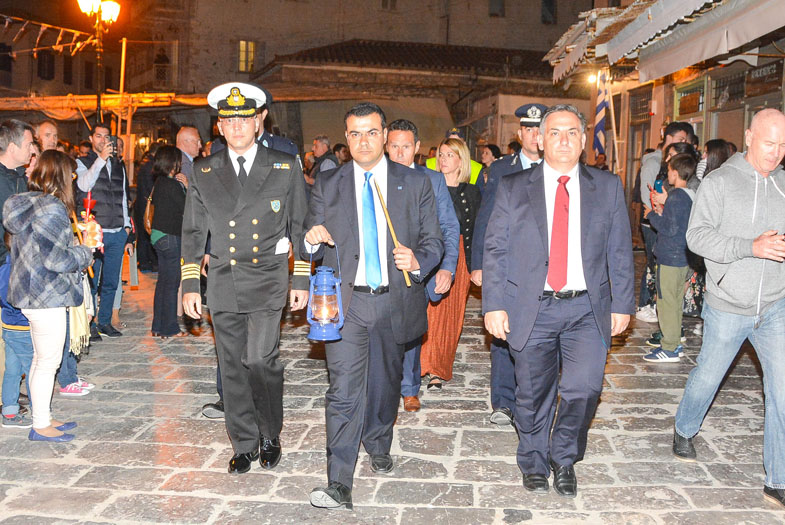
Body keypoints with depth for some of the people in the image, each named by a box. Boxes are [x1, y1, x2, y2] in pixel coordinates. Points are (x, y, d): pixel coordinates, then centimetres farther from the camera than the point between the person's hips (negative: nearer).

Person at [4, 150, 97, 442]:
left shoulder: (24, 204, 10)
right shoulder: (51, 209, -20)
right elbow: (56, 259, -21)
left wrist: (76, 240, 11)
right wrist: (86, 253, -5)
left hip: (30, 293, 10)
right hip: (46, 296, -10)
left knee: (41, 359, 19)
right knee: (48, 362, 1)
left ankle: (43, 417, 30)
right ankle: (41, 427, 13)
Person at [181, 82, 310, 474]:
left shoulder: (285, 167, 3)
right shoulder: (204, 171, 8)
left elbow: (300, 227, 4)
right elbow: (193, 231, 10)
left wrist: (302, 280, 0)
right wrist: (190, 284, 5)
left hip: (268, 281, -3)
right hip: (222, 283, 3)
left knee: (259, 360, -12)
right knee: (232, 367, 7)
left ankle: (270, 436, 13)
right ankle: (244, 444, 23)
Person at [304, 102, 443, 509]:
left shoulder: (415, 185, 4)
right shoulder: (326, 187, 4)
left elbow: (434, 242, 4)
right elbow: (312, 252, 6)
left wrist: (417, 261, -17)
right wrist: (312, 241, -18)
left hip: (395, 303, 2)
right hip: (345, 303, -1)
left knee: (386, 384, 18)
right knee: (344, 392, -8)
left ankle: (378, 447, 45)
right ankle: (339, 485, -1)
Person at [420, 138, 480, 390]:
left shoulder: (471, 192, 7)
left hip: (459, 258, 1)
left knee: (452, 314, 4)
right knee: (430, 310, -7)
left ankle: (439, 369, 14)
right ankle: (431, 368, 5)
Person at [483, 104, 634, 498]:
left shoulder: (608, 187, 7)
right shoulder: (512, 188, 3)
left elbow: (620, 251, 8)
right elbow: (495, 250, 1)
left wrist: (622, 304, 4)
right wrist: (494, 305, -5)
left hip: (589, 309, 1)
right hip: (532, 308, 0)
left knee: (584, 387, -10)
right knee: (533, 395, 8)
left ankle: (564, 458, 19)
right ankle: (534, 463, 32)